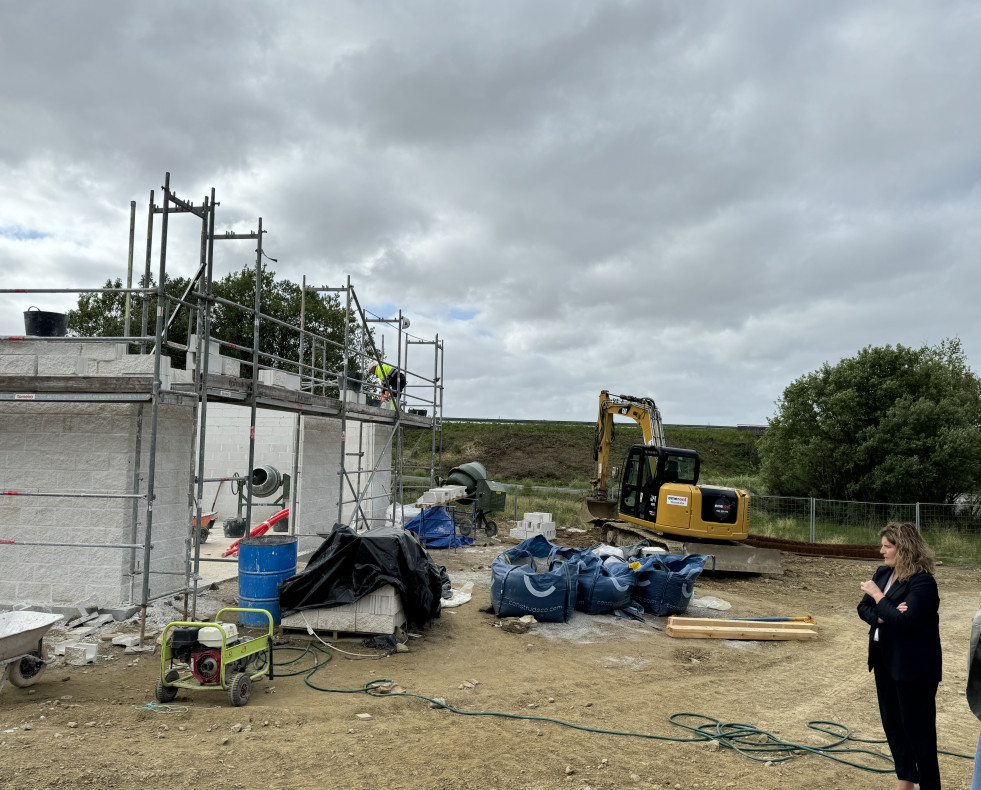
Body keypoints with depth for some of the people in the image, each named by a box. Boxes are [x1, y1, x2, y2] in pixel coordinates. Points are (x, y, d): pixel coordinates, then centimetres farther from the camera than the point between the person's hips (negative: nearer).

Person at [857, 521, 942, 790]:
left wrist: (877, 595, -19)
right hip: (885, 661, 8)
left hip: (913, 666, -8)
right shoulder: (883, 573, 5)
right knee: (892, 723, 19)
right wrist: (884, 616, -15)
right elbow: (863, 609, 4)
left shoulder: (922, 581, -19)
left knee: (917, 728, 3)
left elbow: (904, 620, -28)